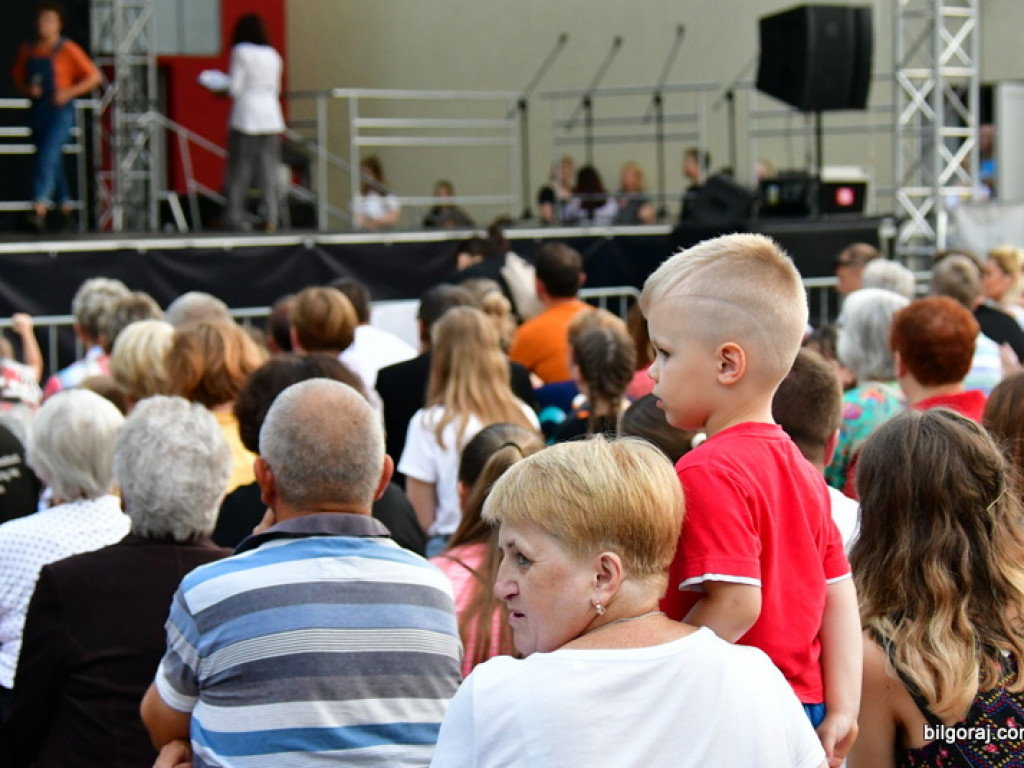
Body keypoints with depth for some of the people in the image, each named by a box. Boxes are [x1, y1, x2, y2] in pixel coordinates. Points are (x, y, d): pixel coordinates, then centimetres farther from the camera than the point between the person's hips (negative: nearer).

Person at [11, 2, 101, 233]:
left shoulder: (68, 50, -7)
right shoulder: (27, 51, 7)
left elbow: (94, 77, -5)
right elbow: (18, 79, 17)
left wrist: (69, 93, -15)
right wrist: (28, 90, -5)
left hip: (61, 112, -6)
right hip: (37, 112, 6)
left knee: (47, 156, -20)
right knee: (53, 162, 15)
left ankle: (39, 210, -28)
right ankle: (64, 207, 28)